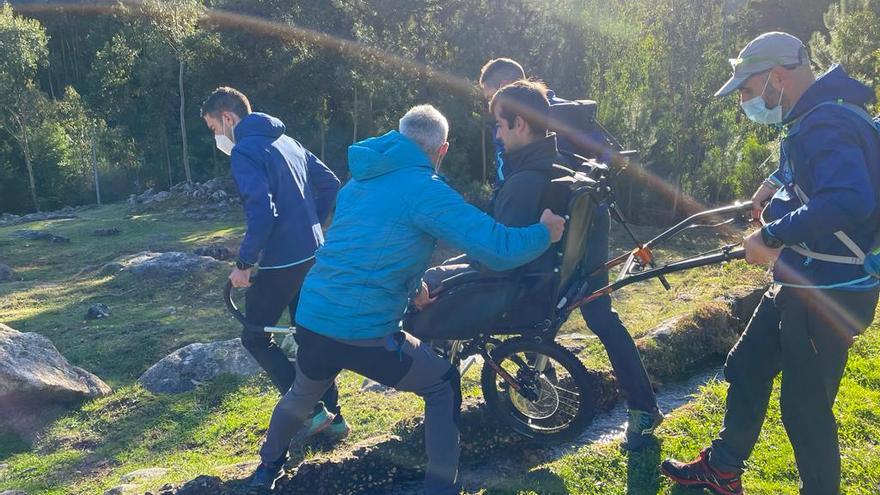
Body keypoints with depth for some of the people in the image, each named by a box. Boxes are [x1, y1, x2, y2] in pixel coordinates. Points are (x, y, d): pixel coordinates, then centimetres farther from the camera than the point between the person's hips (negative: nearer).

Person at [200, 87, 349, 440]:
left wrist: (243, 264, -16)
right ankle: (332, 416, 22)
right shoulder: (287, 142, 14)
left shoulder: (245, 151, -13)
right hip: (313, 256, 8)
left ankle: (311, 411, 4)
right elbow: (330, 183, 17)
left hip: (281, 262, -8)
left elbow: (262, 212, -25)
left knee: (255, 337, 8)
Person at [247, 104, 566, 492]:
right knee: (443, 386, 16)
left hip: (311, 319, 7)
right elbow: (497, 249, -15)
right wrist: (545, 232, 3)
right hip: (364, 332, -7)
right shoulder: (425, 190, -10)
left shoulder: (358, 181, 15)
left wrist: (411, 285, 38)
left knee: (302, 394, 35)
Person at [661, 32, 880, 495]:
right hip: (799, 282, 11)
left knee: (805, 407, 0)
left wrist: (771, 237, -31)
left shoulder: (828, 124, -23)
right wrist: (776, 183, 19)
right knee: (746, 368, 18)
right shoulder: (811, 120, 10)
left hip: (831, 295, -11)